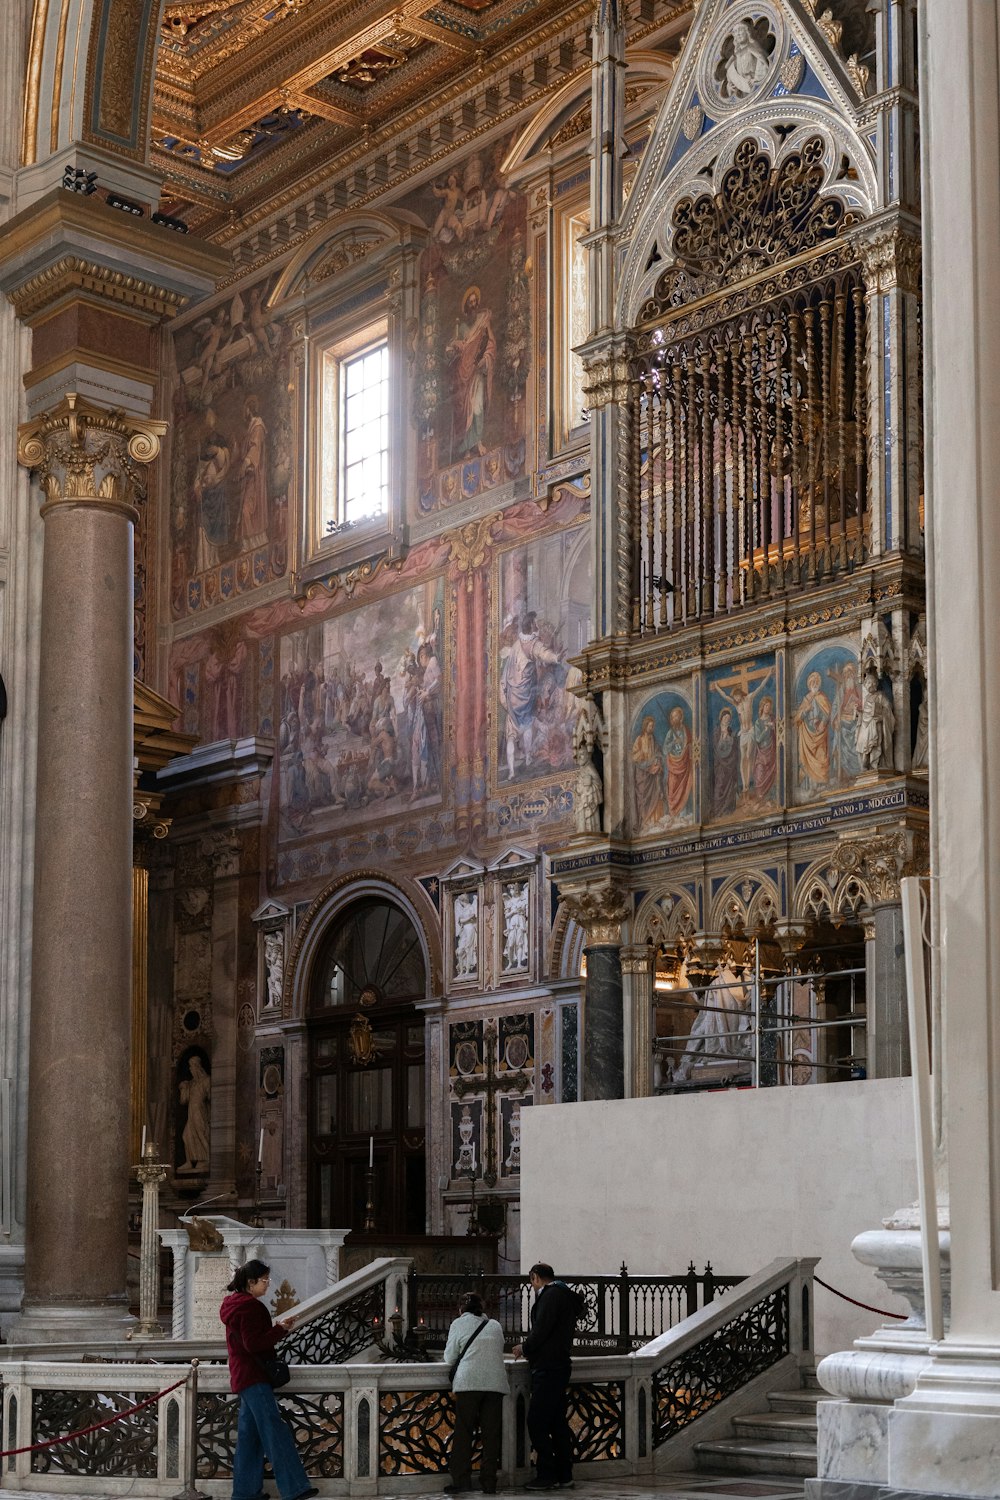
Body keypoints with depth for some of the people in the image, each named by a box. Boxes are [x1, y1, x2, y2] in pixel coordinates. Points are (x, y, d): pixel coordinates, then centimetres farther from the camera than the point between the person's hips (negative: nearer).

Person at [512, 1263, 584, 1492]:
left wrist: (525, 1348, -3)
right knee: (558, 1423, 11)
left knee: (537, 1422, -8)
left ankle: (545, 1475, -7)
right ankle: (564, 1475, 13)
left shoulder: (550, 1295, -11)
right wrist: (530, 1349, 17)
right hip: (559, 1365, 10)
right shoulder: (565, 1296, 19)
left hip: (547, 1368, -10)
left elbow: (541, 1329, -19)